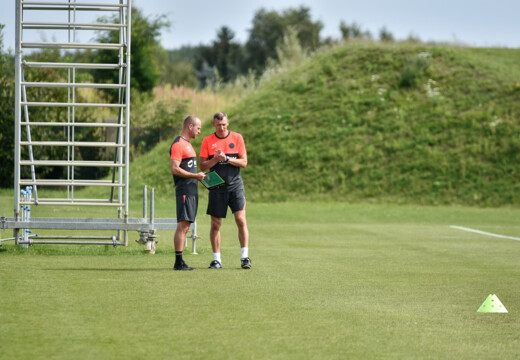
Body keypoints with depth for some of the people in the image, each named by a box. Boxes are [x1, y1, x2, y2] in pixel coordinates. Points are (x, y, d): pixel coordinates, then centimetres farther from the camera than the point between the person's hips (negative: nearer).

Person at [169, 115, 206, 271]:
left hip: (191, 190, 10)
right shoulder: (178, 144, -11)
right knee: (183, 225, -11)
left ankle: (180, 261, 11)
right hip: (184, 190, -10)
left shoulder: (187, 144, 21)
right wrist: (195, 175, -16)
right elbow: (174, 169, -18)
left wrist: (199, 176, 14)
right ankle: (178, 262, -12)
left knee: (185, 226, 9)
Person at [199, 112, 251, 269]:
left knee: (241, 220, -9)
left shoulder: (237, 138, 4)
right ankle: (216, 259, 9)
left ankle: (245, 257, -4)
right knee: (215, 224, 2)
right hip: (217, 186, 1)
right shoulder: (207, 141, 5)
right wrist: (216, 159, -14)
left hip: (235, 185, -1)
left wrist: (227, 159, -14)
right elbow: (202, 166, 3)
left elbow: (244, 162, 1)